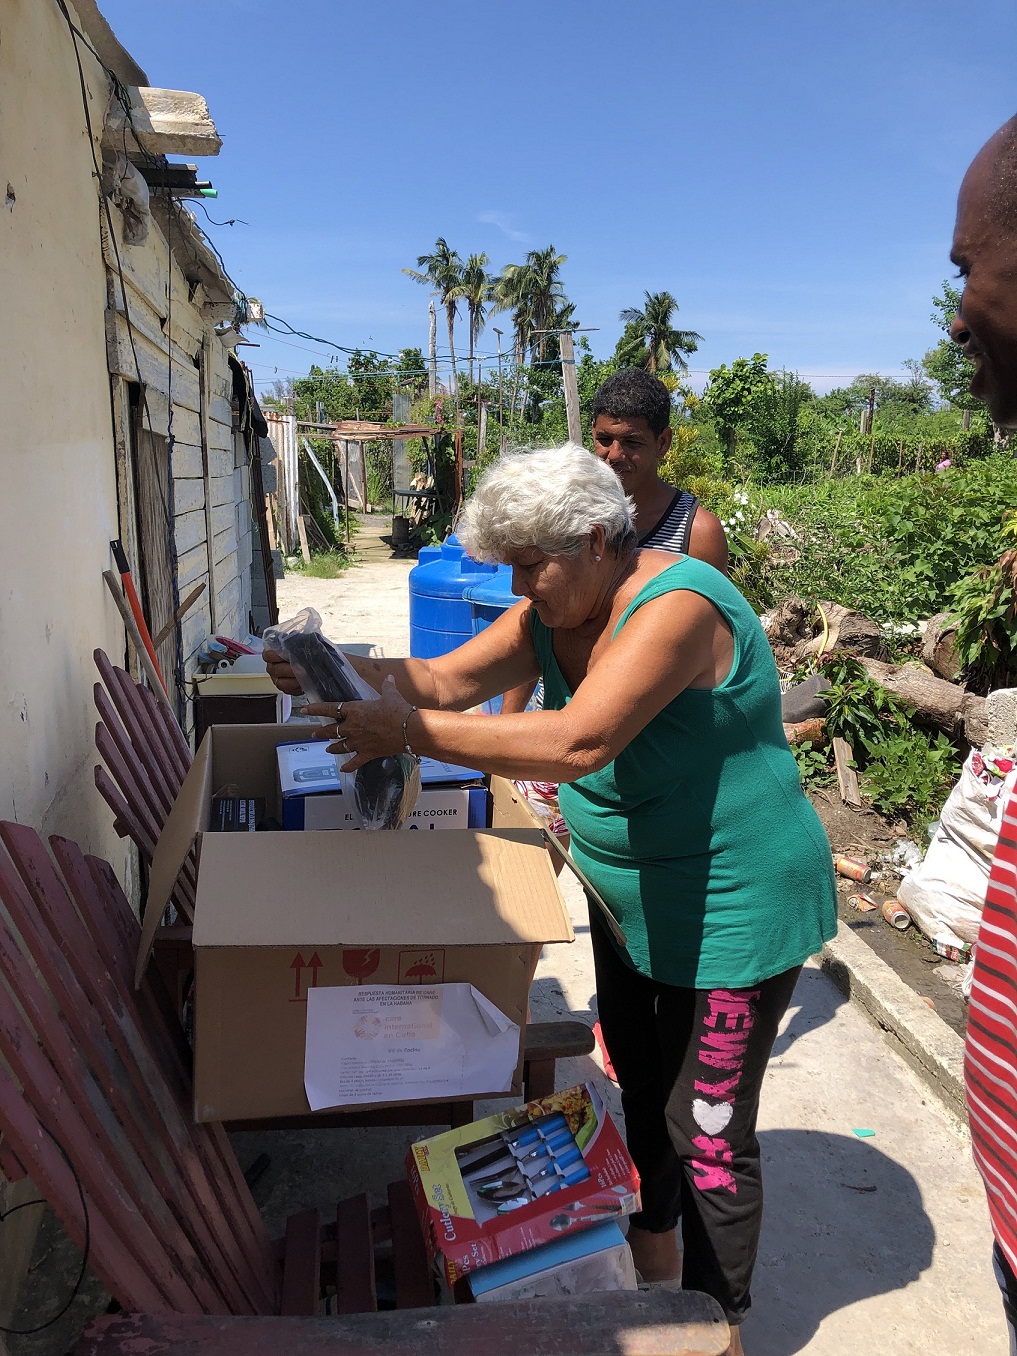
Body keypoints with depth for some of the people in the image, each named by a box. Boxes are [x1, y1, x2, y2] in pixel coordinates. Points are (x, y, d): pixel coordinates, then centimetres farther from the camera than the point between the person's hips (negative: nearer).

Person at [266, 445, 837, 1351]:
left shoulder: (675, 606, -29)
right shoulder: (555, 611, 0)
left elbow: (576, 743, -39)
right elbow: (446, 678, -5)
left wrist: (411, 730, -35)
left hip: (734, 910, -8)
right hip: (632, 899, 9)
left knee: (708, 1134, 6)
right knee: (641, 1087, 24)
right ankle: (650, 1252, 49)